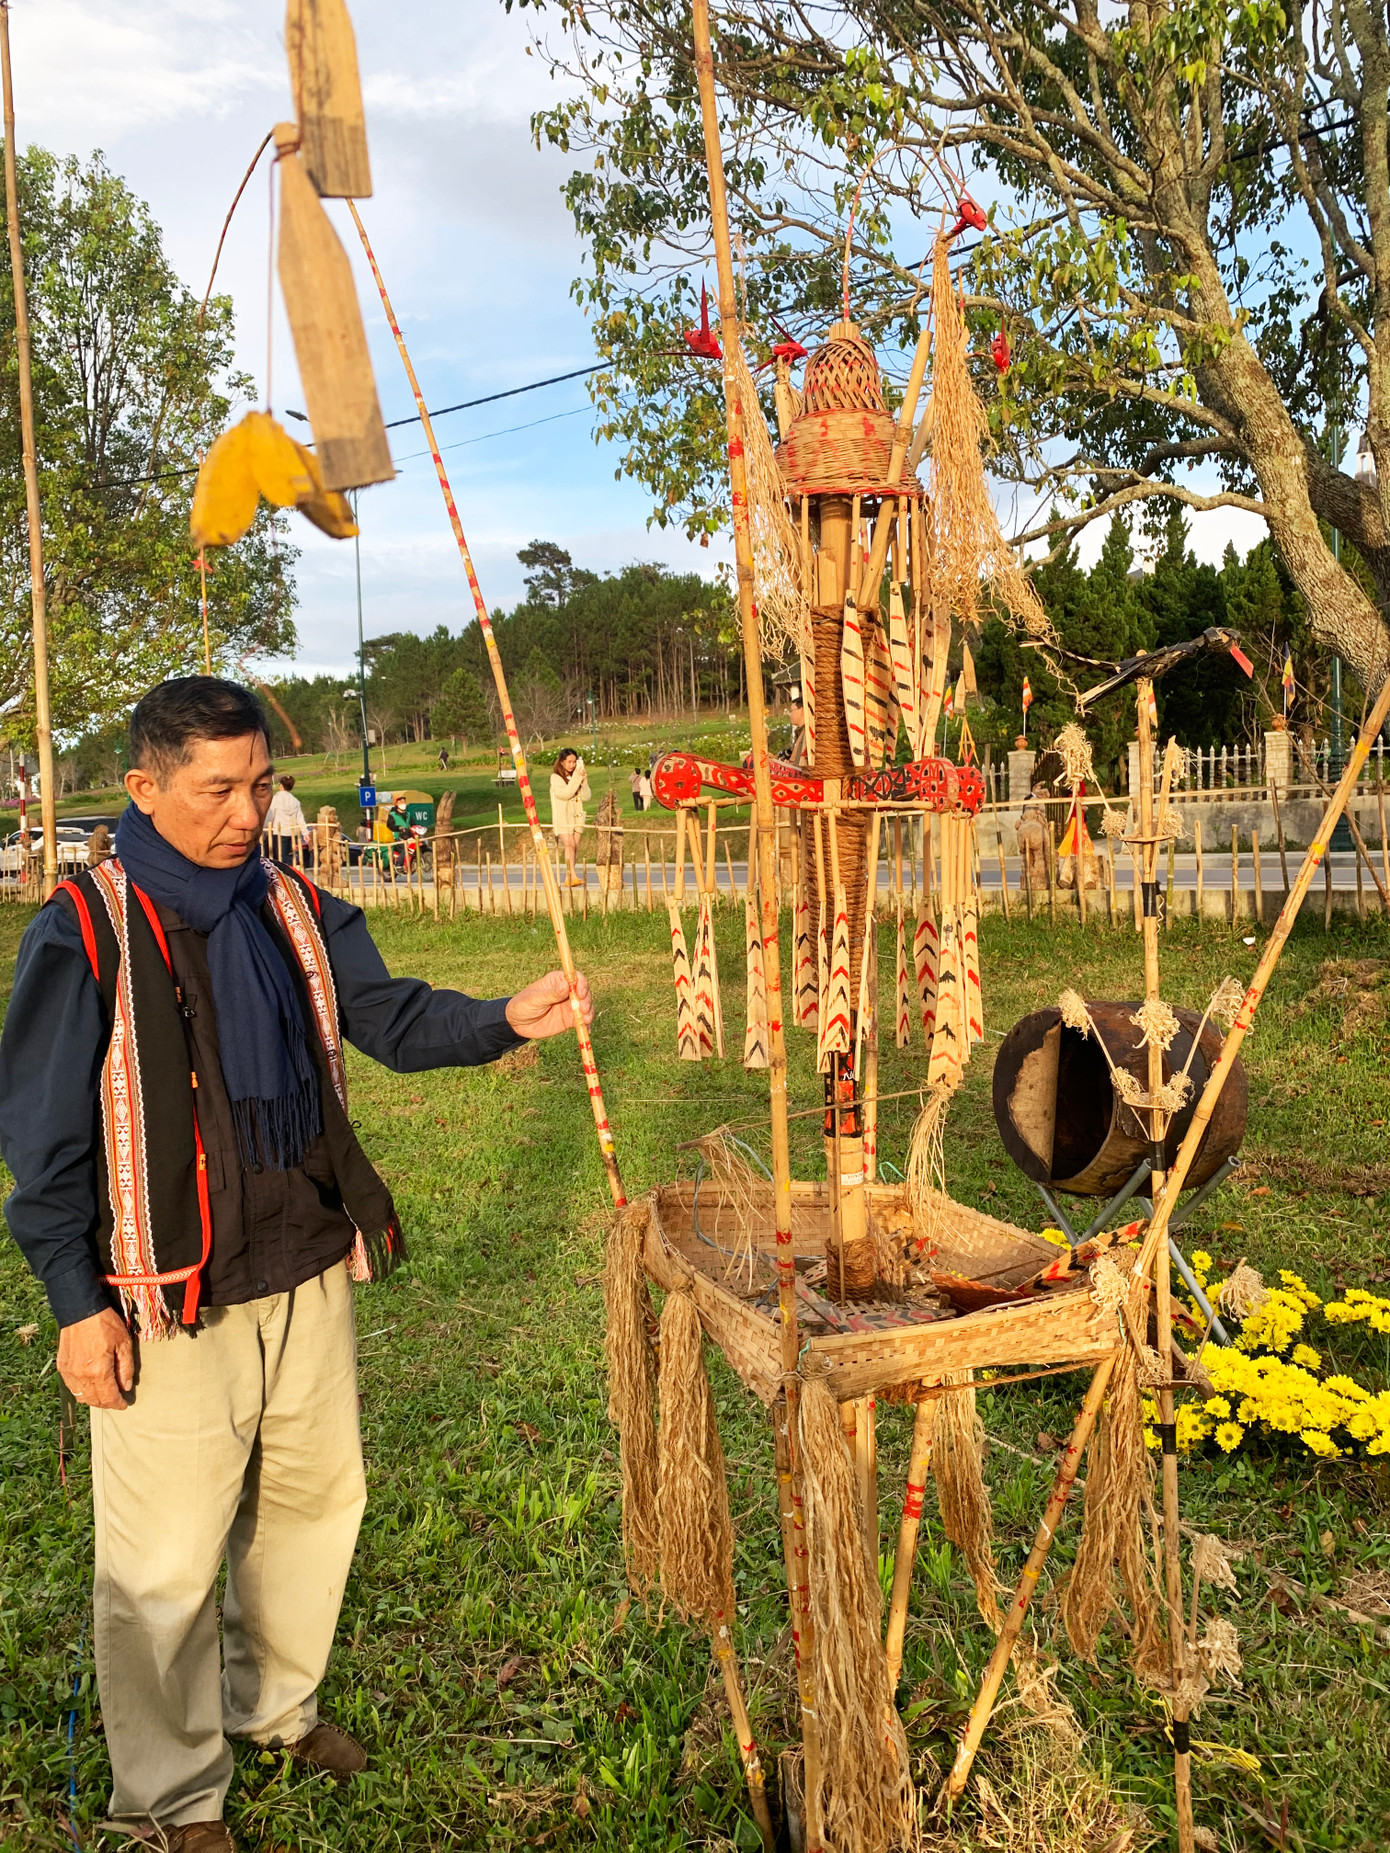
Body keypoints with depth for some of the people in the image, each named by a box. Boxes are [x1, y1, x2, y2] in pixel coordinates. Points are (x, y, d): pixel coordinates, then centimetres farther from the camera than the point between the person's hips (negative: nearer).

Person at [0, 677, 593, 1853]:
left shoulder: (294, 909, 4)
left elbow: (388, 1015, -1)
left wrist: (506, 1018, -20)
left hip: (309, 1272, 6)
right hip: (170, 1298, -6)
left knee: (316, 1499, 20)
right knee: (166, 1558, 6)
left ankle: (275, 1704, 45)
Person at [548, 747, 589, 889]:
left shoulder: (577, 777, 15)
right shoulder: (555, 778, -1)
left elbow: (586, 796, 7)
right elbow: (565, 794, -15)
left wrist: (584, 781, -7)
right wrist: (576, 778, -15)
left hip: (577, 817, 5)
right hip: (562, 817, -5)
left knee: (575, 847, -2)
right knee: (569, 845, -19)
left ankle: (569, 878, 1)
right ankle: (573, 875, -27)